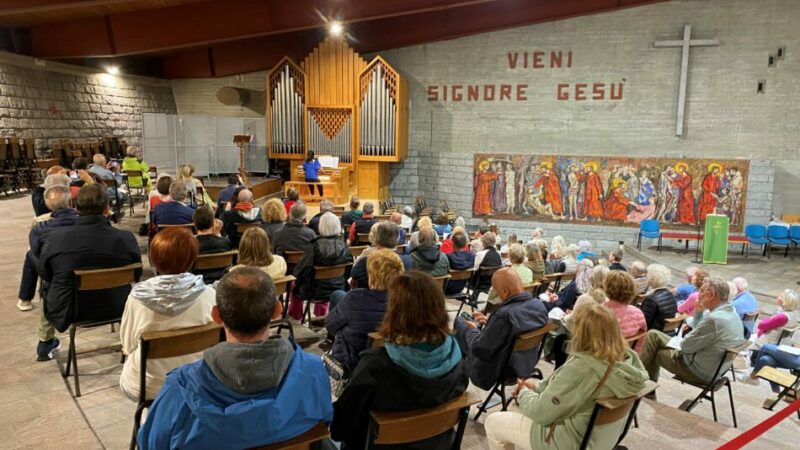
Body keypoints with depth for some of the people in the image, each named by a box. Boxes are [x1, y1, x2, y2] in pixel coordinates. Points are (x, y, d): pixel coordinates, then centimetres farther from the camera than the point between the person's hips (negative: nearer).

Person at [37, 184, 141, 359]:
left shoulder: (56, 236, -20)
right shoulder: (126, 238, -20)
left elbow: (43, 272, -1)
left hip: (67, 313, 0)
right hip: (116, 309, 0)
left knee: (46, 283, 31)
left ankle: (45, 342, 45)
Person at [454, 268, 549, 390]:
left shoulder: (504, 315, -37)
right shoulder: (540, 305, -12)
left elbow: (479, 349, -27)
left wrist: (472, 330, -7)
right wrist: (489, 322, 9)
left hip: (502, 371, -7)